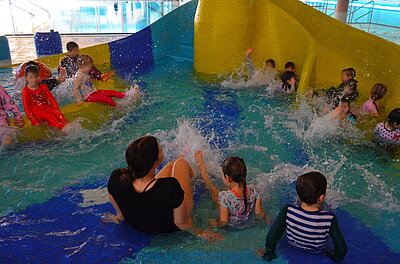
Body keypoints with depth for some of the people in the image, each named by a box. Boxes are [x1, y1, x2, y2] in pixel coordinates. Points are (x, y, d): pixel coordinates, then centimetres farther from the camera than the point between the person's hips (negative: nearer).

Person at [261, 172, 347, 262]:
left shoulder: (288, 211, -34)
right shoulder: (329, 218, -36)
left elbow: (271, 237, -29)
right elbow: (342, 250, -30)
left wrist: (268, 254, -10)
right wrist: (335, 256, -8)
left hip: (292, 248, 1)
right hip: (316, 255, -1)